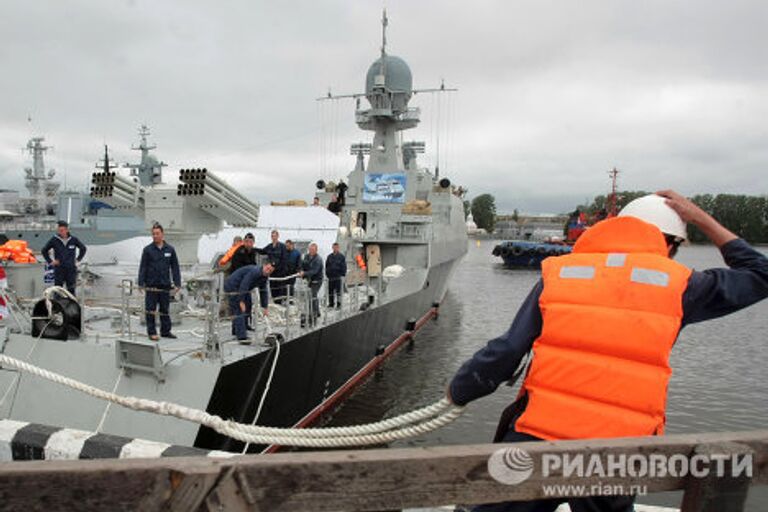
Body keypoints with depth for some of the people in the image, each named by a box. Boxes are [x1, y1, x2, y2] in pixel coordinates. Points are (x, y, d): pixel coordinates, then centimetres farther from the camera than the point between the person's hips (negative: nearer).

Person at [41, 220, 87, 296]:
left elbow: (83, 248, 16)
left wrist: (78, 259, 10)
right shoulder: (54, 240, -3)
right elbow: (44, 250, 10)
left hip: (71, 269, 1)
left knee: (71, 290, 4)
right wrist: (50, 261, 4)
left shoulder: (74, 240, 0)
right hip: (59, 269, 0)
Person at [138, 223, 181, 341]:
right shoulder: (147, 250, 1)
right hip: (151, 286, -2)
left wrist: (177, 284, 2)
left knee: (165, 310, 9)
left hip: (165, 286, 2)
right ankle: (152, 332, 10)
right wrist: (141, 283, -6)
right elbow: (143, 268, 1)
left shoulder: (170, 249, 6)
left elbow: (175, 268, 7)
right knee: (150, 310, 1)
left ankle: (166, 331, 19)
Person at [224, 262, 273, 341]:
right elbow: (244, 286, -33)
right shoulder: (254, 272, -29)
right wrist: (241, 301, -33)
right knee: (238, 311, -15)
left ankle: (236, 330, 34)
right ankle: (241, 336, -19)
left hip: (242, 289, 11)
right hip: (232, 287, -10)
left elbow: (263, 292, 7)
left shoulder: (264, 277, 1)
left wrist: (265, 307, 4)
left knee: (247, 308, 19)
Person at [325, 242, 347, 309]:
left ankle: (338, 304, -1)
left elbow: (344, 267, -1)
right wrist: (327, 274, 6)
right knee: (330, 290, 8)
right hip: (331, 277, 4)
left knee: (338, 291, -5)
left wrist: (343, 275, -8)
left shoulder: (342, 257, 0)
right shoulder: (329, 256, 10)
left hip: (338, 277, -4)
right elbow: (327, 266, 14)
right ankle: (331, 303, 19)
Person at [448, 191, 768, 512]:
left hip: (535, 437, 0)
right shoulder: (675, 283, 3)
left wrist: (458, 392, 15)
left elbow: (502, 356, 0)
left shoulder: (558, 272, 4)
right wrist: (702, 219, 28)